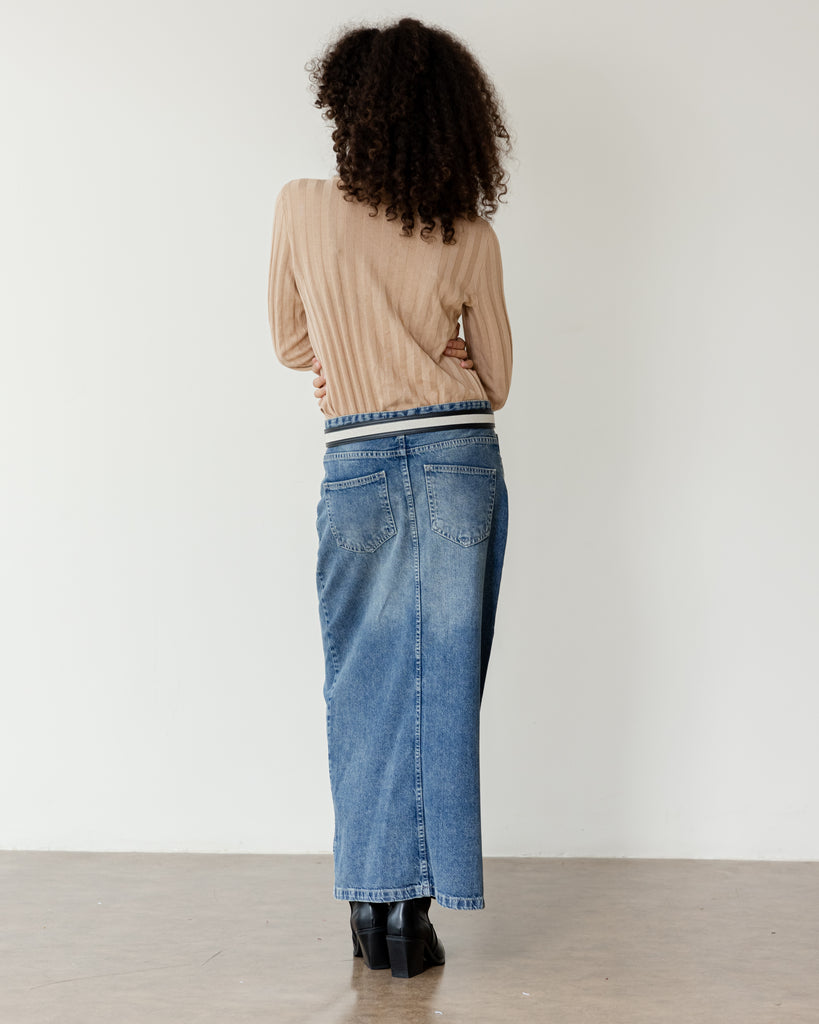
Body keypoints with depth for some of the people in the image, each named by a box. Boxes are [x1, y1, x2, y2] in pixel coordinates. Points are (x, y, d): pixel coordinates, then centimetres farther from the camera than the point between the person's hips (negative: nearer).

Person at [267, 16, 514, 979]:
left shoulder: (301, 208, -3)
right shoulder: (472, 237, 0)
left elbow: (292, 344, 9)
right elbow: (495, 380, 9)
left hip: (355, 466, 0)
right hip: (461, 460, 1)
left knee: (363, 686, 10)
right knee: (440, 685, 5)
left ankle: (371, 901, 14)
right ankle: (415, 912, 9)